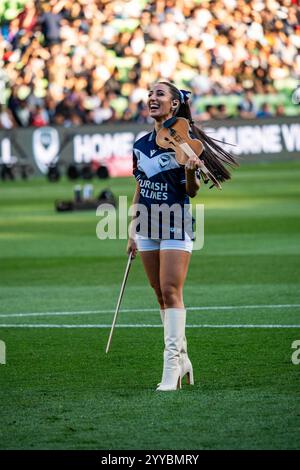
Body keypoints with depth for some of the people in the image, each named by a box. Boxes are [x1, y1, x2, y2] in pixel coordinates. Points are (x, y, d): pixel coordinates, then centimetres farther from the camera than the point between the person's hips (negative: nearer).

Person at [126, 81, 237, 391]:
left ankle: (171, 364, -13)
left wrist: (190, 172, -29)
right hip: (148, 227, 6)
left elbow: (192, 191, -8)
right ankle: (182, 359, 16)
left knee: (171, 293, -13)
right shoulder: (141, 145, 10)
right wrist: (133, 231, 18)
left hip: (176, 227, -6)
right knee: (161, 295, 7)